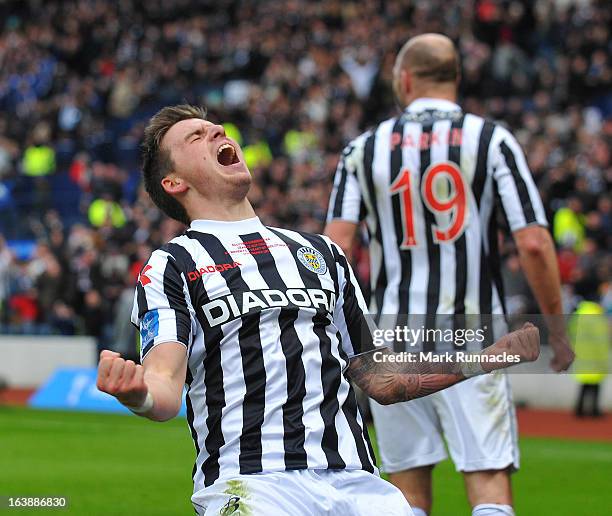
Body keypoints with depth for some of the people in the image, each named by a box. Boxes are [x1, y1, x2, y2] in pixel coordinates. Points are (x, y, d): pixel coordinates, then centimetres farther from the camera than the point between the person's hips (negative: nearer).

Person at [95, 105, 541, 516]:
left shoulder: (320, 251, 26)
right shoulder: (171, 265, 10)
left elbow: (381, 379, 26)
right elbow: (165, 392, -6)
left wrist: (498, 355, 17)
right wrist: (136, 392, -30)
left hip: (354, 480, 4)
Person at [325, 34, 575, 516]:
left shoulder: (365, 149, 5)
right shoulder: (492, 140, 0)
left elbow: (337, 249, -4)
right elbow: (534, 244, -8)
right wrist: (556, 328, 1)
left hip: (392, 333, 2)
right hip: (472, 334, -2)